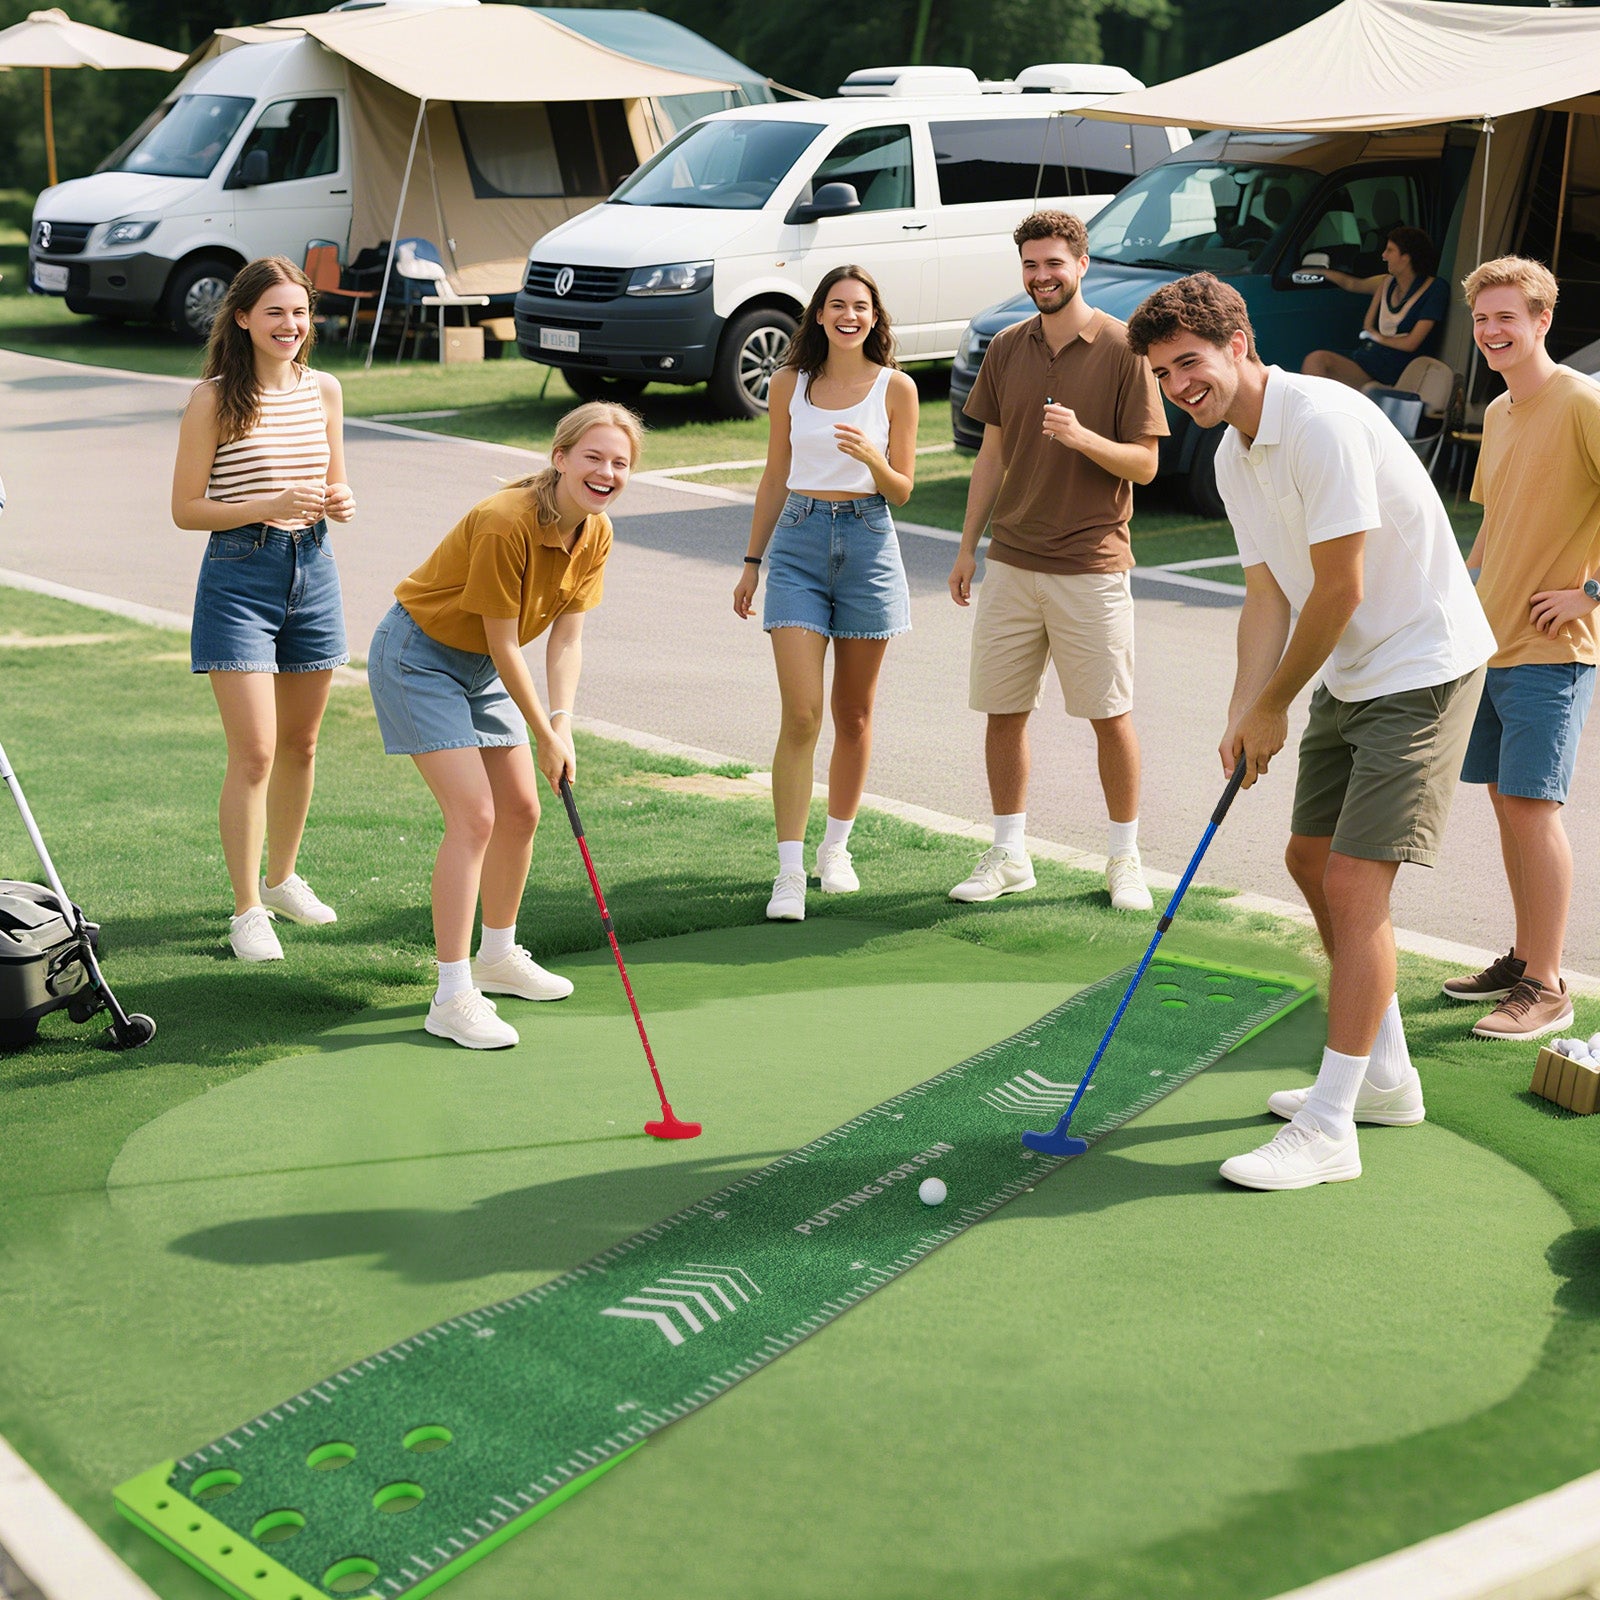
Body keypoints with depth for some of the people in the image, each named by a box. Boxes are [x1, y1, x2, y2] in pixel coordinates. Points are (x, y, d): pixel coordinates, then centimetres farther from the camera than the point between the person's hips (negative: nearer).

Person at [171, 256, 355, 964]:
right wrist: (270, 506, -20)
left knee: (300, 743, 15)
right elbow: (186, 509, -8)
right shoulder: (214, 400, -8)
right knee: (254, 752, -9)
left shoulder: (324, 391, 7)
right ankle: (247, 910, 0)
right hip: (238, 574, -5)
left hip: (312, 568, 5)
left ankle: (282, 878, 34)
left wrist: (340, 502, -4)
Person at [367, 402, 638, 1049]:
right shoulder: (504, 523, -31)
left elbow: (567, 636, -7)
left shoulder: (597, 533, -8)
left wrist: (563, 722, -20)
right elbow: (504, 644, -24)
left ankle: (498, 956, 32)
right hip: (418, 655, -8)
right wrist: (543, 734, -18)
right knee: (474, 816, -16)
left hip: (479, 666, 8)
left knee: (520, 810, 10)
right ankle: (452, 996, -12)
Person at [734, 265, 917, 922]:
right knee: (801, 715, -9)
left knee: (853, 714, 9)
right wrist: (752, 562, 14)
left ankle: (835, 848, 26)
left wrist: (871, 457, -18)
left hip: (868, 543, 0)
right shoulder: (790, 383, 7)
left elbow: (902, 490, 3)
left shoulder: (895, 387, 1)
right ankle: (790, 872, -9)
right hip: (798, 540, 0)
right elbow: (774, 479, 14)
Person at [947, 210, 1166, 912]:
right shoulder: (1007, 348, 8)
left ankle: (1124, 859, 16)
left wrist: (1082, 437, -25)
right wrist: (968, 545, 14)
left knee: (1111, 716, 2)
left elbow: (1144, 464, -7)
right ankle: (1008, 855, 20)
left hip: (1092, 565, -4)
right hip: (1011, 563, 4)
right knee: (1002, 713, 7)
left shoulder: (1123, 349, -6)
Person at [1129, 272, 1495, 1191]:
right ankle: (1386, 1075, 30)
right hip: (1349, 675, 10)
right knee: (1313, 859, 15)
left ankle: (1329, 1131, -6)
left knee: (1354, 883, -12)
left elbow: (1341, 587, -23)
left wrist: (1274, 707, -11)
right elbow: (1271, 596, 7)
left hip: (1422, 665, -10)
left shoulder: (1322, 421, -23)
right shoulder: (1234, 455, 7)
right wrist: (1245, 718, -5)